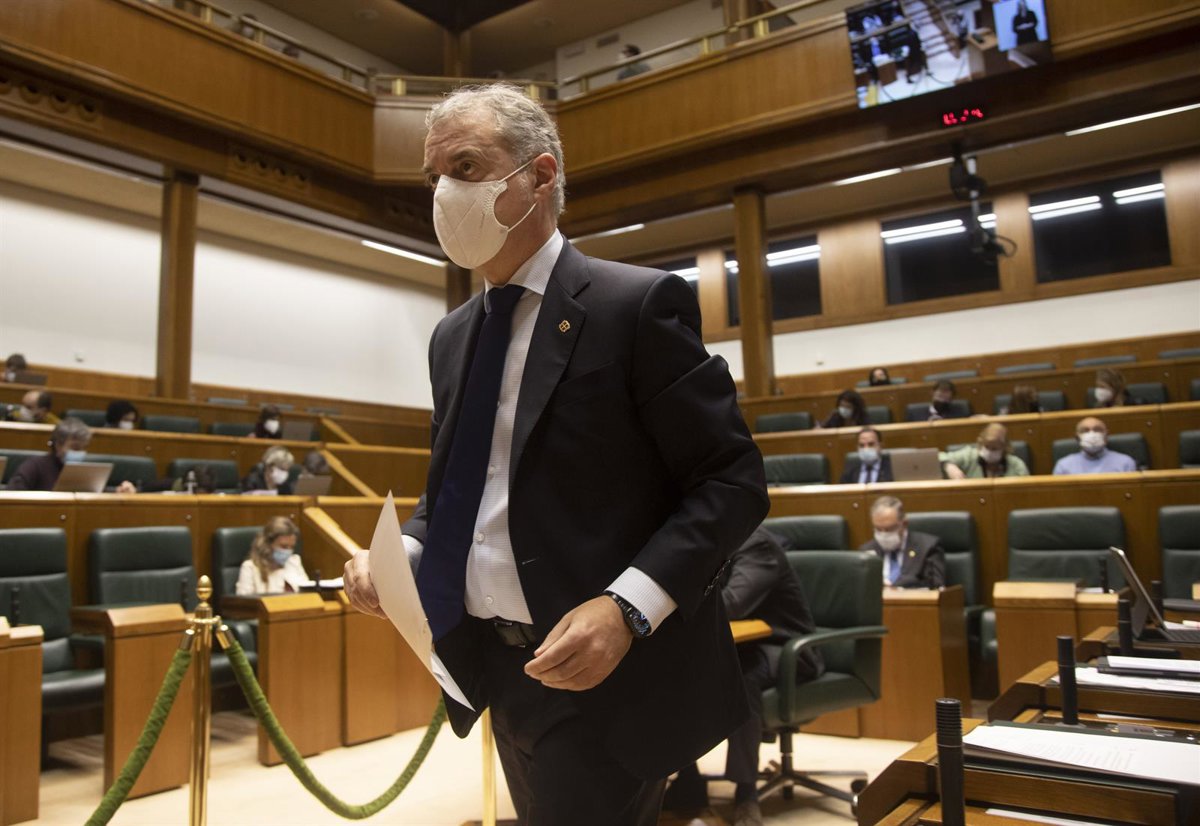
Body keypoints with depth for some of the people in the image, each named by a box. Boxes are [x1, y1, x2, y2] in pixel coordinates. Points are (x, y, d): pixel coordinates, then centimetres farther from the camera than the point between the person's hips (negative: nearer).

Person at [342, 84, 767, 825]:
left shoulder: (638, 304, -12)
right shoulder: (453, 336, 9)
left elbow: (733, 481, -14)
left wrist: (627, 607, -26)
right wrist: (400, 553, -2)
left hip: (607, 676, -7)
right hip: (503, 674, 7)